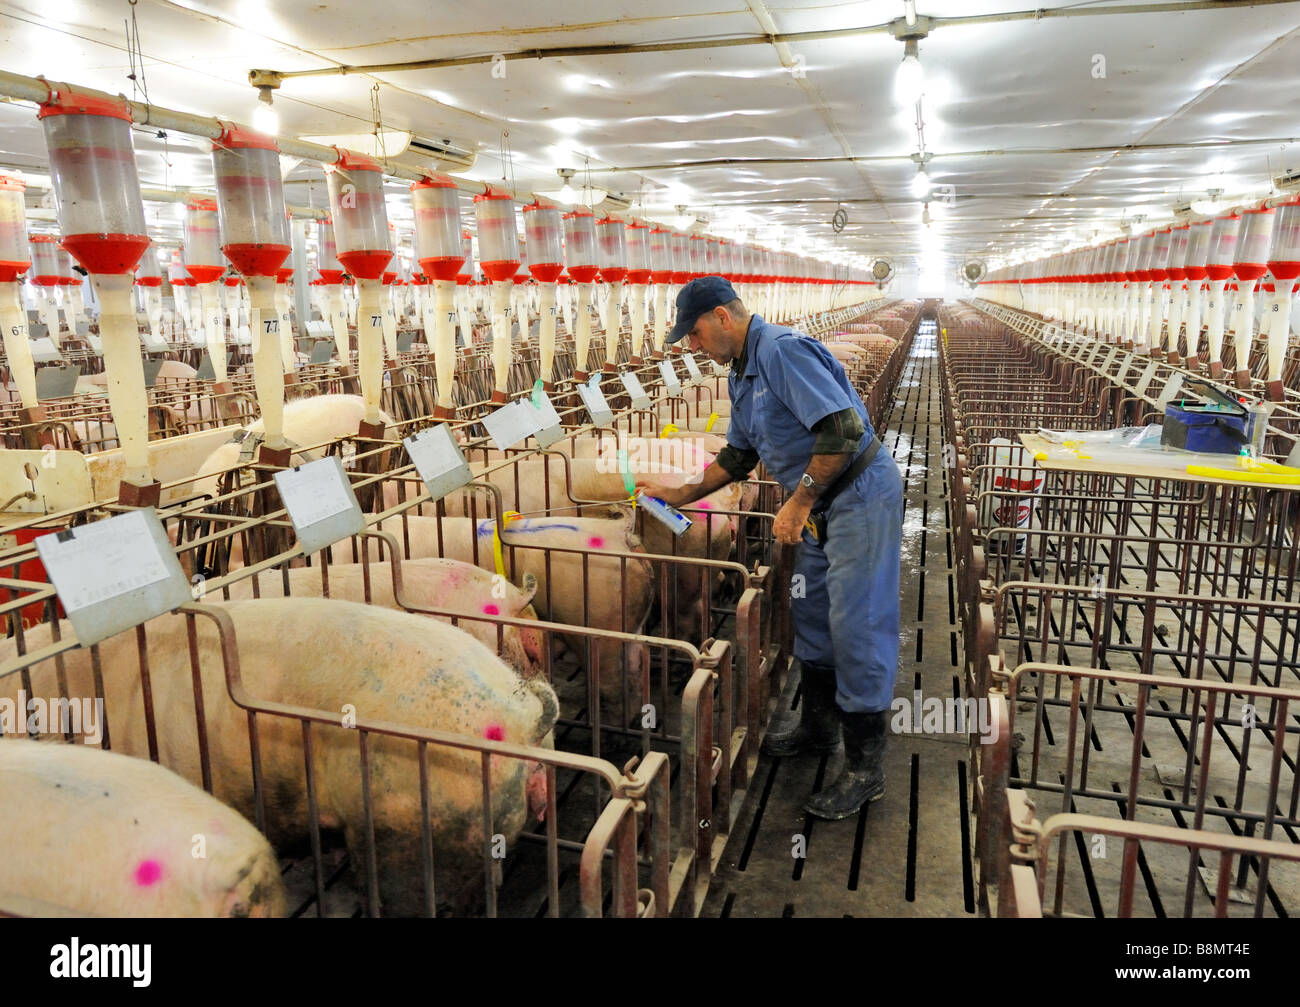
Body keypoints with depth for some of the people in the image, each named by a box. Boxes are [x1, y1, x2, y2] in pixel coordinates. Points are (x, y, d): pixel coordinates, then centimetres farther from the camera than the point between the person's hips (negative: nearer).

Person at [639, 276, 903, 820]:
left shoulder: (783, 351, -20)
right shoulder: (741, 374, 13)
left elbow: (842, 428, -28)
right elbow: (739, 454, 24)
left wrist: (799, 501, -22)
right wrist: (681, 494, 23)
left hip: (860, 495, -10)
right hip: (821, 505, 10)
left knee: (856, 627, -6)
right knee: (810, 614, 18)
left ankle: (865, 770, 6)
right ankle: (818, 727, 36)